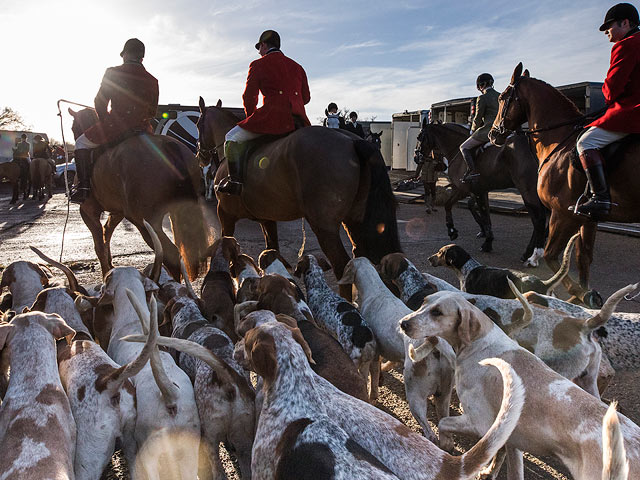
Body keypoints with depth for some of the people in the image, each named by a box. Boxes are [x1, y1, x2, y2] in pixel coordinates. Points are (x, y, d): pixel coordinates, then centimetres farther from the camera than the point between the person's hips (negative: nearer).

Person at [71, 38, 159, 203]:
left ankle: (84, 186, 7)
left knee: (82, 142, 19)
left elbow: (100, 102, 2)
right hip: (142, 129, 4)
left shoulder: (113, 73, -1)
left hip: (115, 127, -3)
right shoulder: (152, 81, 8)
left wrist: (104, 120, 20)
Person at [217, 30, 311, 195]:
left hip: (273, 116, -6)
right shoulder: (296, 66, 21)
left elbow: (249, 96, 3)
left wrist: (251, 117, 20)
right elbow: (306, 97, 21)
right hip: (299, 119, 6)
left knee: (232, 138, 5)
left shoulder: (258, 65, 6)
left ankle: (235, 180, -9)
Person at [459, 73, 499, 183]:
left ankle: (473, 171, -13)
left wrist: (473, 130, 10)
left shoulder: (482, 98, -10)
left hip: (487, 130, -8)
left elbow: (478, 118, -8)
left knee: (464, 147, 2)